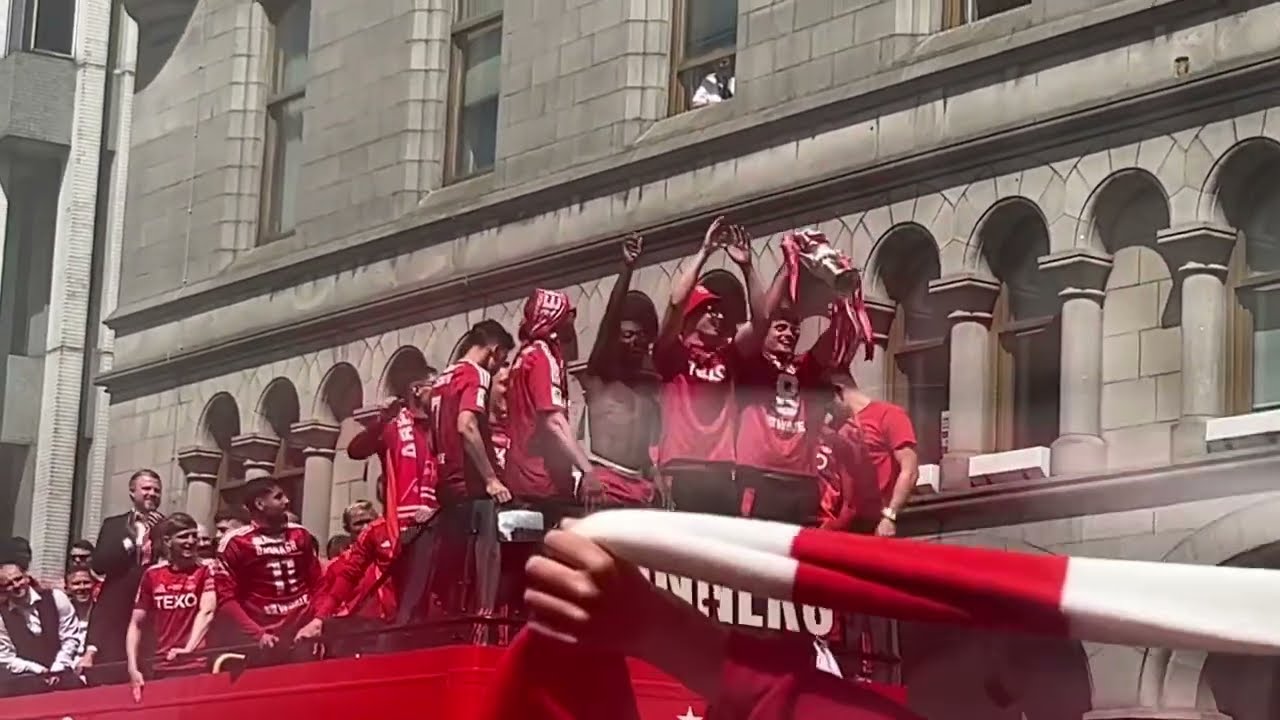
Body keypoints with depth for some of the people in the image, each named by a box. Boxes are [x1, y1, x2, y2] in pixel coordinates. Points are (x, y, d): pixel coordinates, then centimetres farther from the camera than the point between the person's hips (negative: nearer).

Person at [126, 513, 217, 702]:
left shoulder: (205, 572, 2)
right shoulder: (151, 575, 8)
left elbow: (207, 612, -14)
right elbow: (136, 624, 10)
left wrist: (189, 649, -28)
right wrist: (133, 668, -1)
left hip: (196, 667, -2)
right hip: (160, 669, 2)